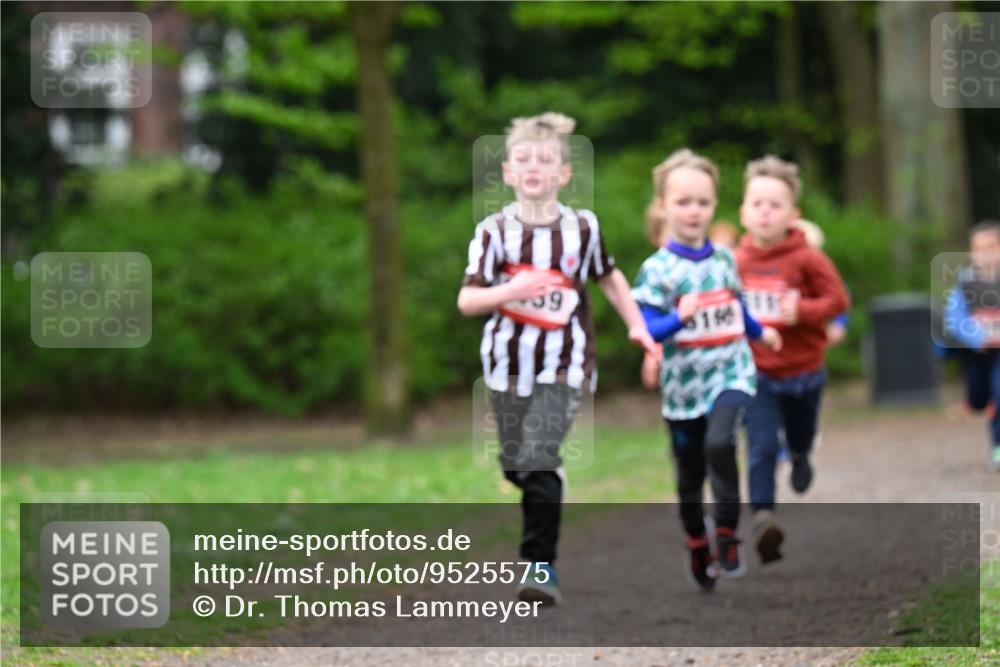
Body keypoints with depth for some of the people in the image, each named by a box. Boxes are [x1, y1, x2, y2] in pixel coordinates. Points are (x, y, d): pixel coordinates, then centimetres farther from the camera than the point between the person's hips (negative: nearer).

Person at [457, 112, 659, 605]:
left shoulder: (582, 228, -2)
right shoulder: (494, 232, -5)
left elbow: (609, 278, 16)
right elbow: (466, 300, -9)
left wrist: (636, 326, 13)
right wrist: (511, 292, -25)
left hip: (563, 364, -2)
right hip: (509, 361, 2)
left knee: (541, 462, -15)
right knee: (515, 465, 14)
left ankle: (541, 567, -12)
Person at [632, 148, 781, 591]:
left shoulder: (723, 259, 3)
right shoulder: (657, 269, -9)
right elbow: (645, 329, -14)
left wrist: (760, 331, 37)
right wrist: (679, 317, -31)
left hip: (731, 372, 1)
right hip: (684, 383, -1)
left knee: (719, 443, -27)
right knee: (689, 474, 11)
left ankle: (727, 533, -13)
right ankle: (697, 544, 35)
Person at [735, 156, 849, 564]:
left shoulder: (807, 259, -15)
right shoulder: (737, 262, -5)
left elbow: (837, 299, -13)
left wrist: (802, 311, -27)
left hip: (803, 370, 0)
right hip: (757, 373, 0)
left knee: (800, 435, 25)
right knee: (762, 445, -13)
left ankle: (799, 456, 60)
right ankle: (763, 516, -16)